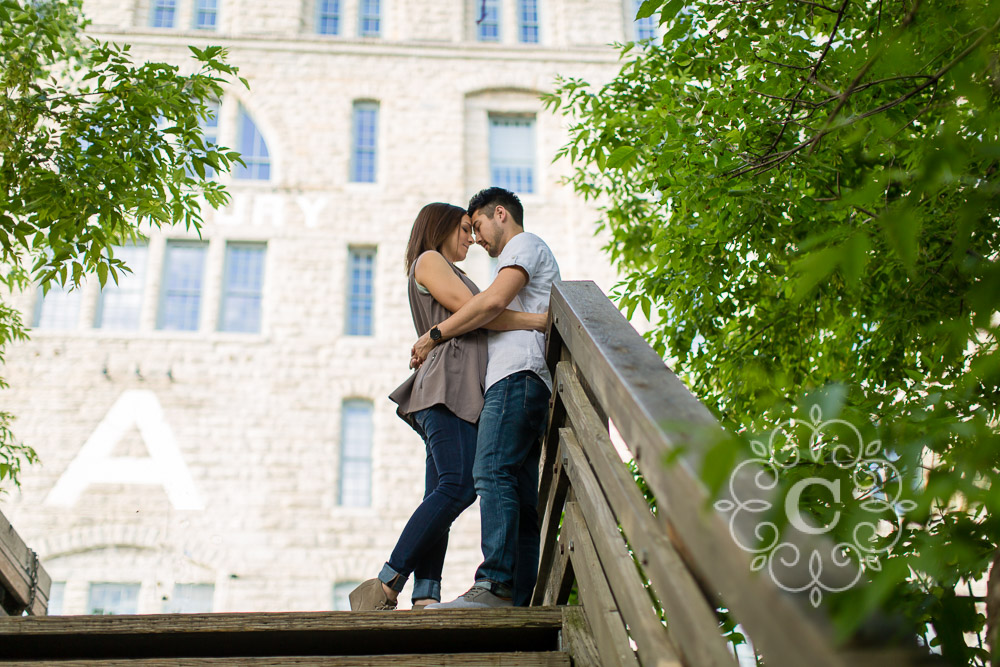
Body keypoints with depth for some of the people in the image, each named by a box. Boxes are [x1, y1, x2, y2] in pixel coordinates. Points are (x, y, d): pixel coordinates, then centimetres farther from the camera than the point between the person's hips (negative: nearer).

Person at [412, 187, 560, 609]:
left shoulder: (525, 244, 7)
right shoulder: (531, 257, 36)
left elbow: (492, 302, -10)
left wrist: (434, 337, -5)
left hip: (517, 375, -10)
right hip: (521, 383, 10)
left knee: (492, 473, -23)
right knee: (520, 496, -1)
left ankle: (495, 585, -33)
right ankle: (521, 599, -7)